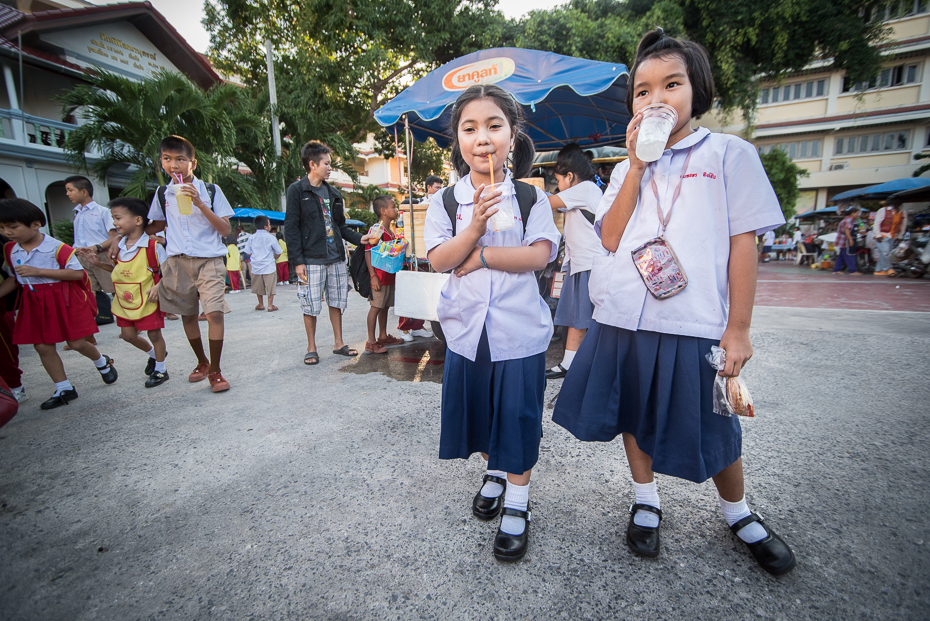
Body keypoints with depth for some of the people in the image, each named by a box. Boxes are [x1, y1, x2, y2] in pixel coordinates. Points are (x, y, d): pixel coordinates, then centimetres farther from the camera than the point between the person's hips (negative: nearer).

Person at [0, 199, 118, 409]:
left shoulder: (57, 248, -14)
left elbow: (77, 273, -21)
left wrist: (38, 271, -23)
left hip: (64, 299, -6)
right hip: (34, 303, 6)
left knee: (77, 343, -1)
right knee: (42, 346, 5)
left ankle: (102, 362, 32)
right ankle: (64, 389, 17)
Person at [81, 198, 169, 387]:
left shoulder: (152, 246, -14)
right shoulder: (119, 246, 7)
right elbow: (118, 269, 20)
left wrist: (158, 286, -24)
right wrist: (99, 263, 5)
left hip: (147, 300, -7)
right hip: (124, 301, 7)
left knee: (154, 334, 3)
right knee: (128, 335, 13)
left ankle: (160, 370, 18)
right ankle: (153, 353, 40)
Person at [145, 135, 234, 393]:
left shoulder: (210, 191, -2)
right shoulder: (162, 194, 10)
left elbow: (226, 229, -8)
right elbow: (158, 225, 26)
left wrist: (199, 203, -16)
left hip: (209, 261, -4)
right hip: (177, 262, 4)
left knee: (214, 312, -16)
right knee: (187, 315, 10)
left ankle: (215, 370, -4)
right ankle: (202, 362, 29)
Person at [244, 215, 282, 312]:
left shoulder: (251, 238, 2)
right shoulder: (270, 237, -7)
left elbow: (247, 253, 4)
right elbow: (278, 252, -2)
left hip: (256, 267, 4)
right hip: (269, 266, -4)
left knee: (258, 287, 15)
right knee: (270, 286, 4)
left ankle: (261, 305, 24)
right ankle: (270, 305, 6)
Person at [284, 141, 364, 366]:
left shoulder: (333, 193, 15)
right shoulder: (297, 190, -3)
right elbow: (291, 228, -7)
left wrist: (360, 239, 5)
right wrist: (297, 260, -13)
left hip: (336, 258, 6)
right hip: (311, 260, -5)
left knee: (336, 302, 10)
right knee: (311, 306, 0)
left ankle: (339, 343, 21)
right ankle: (311, 348, 14)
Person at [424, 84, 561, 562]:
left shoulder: (531, 196, -2)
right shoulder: (445, 200, 2)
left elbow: (539, 255, -13)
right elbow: (439, 259, -8)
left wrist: (479, 256, -16)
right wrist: (477, 224, -21)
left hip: (520, 329, -2)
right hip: (466, 328, 3)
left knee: (518, 417, 7)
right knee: (477, 411, 17)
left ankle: (517, 504, 28)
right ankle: (494, 474, 45)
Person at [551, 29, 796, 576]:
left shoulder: (729, 153, 2)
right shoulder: (628, 169, 12)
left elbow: (744, 242, -2)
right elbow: (610, 238, -2)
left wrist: (738, 329, -6)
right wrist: (637, 165, -6)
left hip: (695, 325, -3)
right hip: (623, 320, 4)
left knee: (713, 429, 11)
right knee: (636, 417, 15)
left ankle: (739, 514, 39)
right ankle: (647, 502, 38)